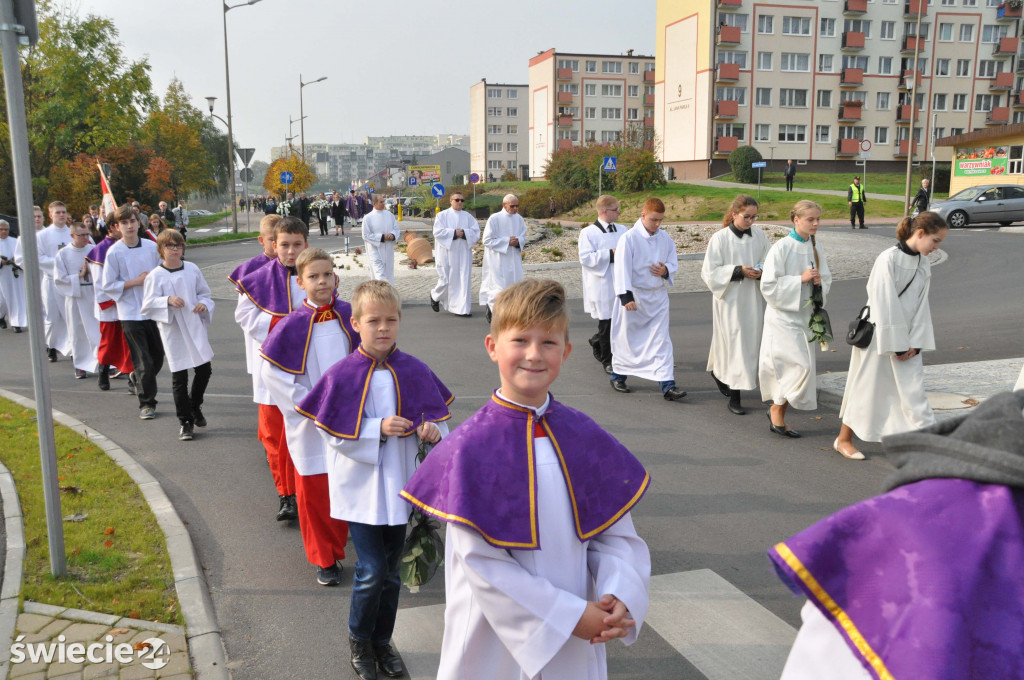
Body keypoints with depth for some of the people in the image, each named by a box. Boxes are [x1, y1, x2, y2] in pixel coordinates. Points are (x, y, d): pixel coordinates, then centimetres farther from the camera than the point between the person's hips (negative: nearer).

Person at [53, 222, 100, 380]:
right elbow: (59, 278, -3)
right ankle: (80, 365, 22)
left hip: (94, 295, 0)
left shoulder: (94, 250, 1)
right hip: (75, 296, 0)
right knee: (78, 332, 9)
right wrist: (79, 276, -12)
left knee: (98, 329, -4)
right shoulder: (63, 254, -2)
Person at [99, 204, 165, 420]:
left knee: (158, 356, 14)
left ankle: (139, 383, 41)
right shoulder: (114, 252, -7)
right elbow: (107, 285, -6)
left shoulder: (152, 246, 1)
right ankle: (146, 403, 10)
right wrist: (135, 282, -14)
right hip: (131, 313, -4)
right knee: (143, 362, -3)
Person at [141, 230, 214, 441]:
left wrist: (204, 304, -8)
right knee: (179, 377, 2)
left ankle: (195, 406, 36)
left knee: (204, 370, 9)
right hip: (172, 331, -3)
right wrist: (168, 300, -23)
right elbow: (148, 305, -8)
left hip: (195, 327, 4)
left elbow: (205, 293, 13)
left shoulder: (192, 269, 3)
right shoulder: (155, 276, -7)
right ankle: (185, 421, 15)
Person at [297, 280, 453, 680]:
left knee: (391, 571, 16)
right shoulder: (342, 375, -12)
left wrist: (433, 431, -18)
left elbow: (437, 419, 4)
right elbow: (333, 436, -11)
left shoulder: (414, 372, -4)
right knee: (371, 571, -4)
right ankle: (359, 640, 25)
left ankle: (382, 641, 37)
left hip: (399, 486, 3)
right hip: (360, 487, -3)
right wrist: (378, 429, -23)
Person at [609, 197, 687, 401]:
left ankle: (667, 385, -1)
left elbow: (673, 263, 12)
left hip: (658, 296, 4)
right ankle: (618, 375, 30)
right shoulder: (629, 238, -12)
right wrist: (626, 296, -22)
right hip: (634, 296, -4)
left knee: (662, 340, 0)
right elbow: (622, 268, -16)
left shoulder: (665, 238, 4)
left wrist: (666, 271, -11)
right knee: (627, 339, 9)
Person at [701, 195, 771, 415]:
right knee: (734, 343, -4)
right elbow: (710, 271, -10)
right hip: (730, 300, -5)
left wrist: (761, 271, -10)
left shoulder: (759, 236, 3)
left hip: (753, 300, 5)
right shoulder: (720, 238, -10)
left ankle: (719, 372, 39)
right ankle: (734, 396, 6)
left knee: (750, 340, 13)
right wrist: (739, 271, -19)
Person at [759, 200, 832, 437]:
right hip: (783, 317, -7)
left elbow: (827, 280, 17)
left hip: (805, 315, 7)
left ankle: (779, 418, 24)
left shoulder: (816, 248, 7)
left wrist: (820, 282, -6)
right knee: (801, 366, -15)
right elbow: (768, 286, -17)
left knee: (790, 370, 10)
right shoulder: (782, 247, -13)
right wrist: (800, 279, -22)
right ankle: (776, 409, 6)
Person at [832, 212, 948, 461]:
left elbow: (921, 305, 5)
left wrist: (915, 343, -4)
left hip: (906, 340, 6)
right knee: (866, 387, 6)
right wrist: (896, 344, -16)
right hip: (879, 335, -6)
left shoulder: (924, 264, 5)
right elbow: (885, 304, -18)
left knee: (914, 389, 6)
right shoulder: (889, 259, -17)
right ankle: (843, 439, 22)